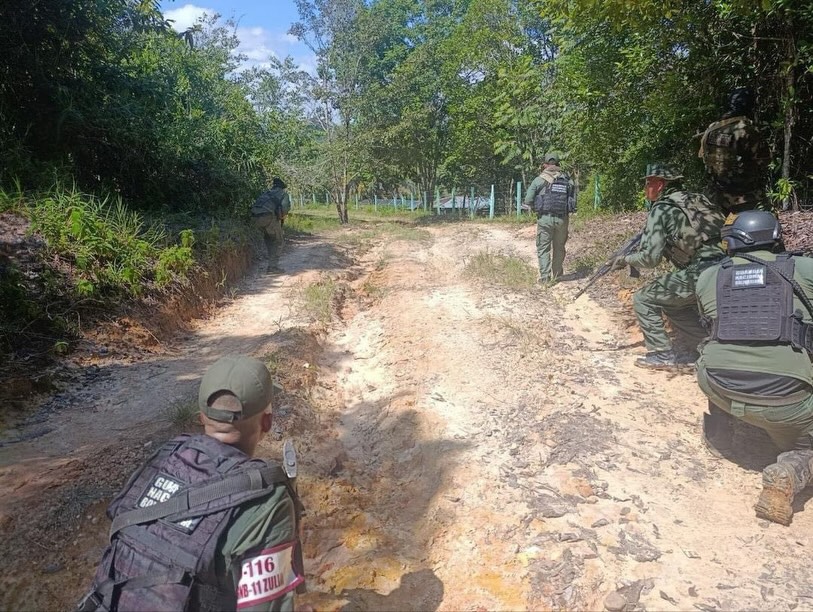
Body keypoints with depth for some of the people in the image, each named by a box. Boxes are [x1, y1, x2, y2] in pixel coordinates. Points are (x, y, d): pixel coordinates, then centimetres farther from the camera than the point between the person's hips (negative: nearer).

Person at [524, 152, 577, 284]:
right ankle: (557, 275, 22)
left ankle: (544, 277, 1)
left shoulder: (539, 180, -5)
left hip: (545, 218, -3)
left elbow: (528, 201, -6)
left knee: (543, 248, 6)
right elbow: (573, 200, 4)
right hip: (562, 219, 3)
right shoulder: (567, 179, 4)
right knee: (559, 248, 15)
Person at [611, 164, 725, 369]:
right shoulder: (694, 200, 18)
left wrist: (625, 259, 8)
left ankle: (662, 356, 6)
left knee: (643, 299, 4)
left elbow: (650, 257, -10)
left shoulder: (661, 209, -5)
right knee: (672, 301, 28)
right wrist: (640, 245, 26)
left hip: (699, 275, -8)